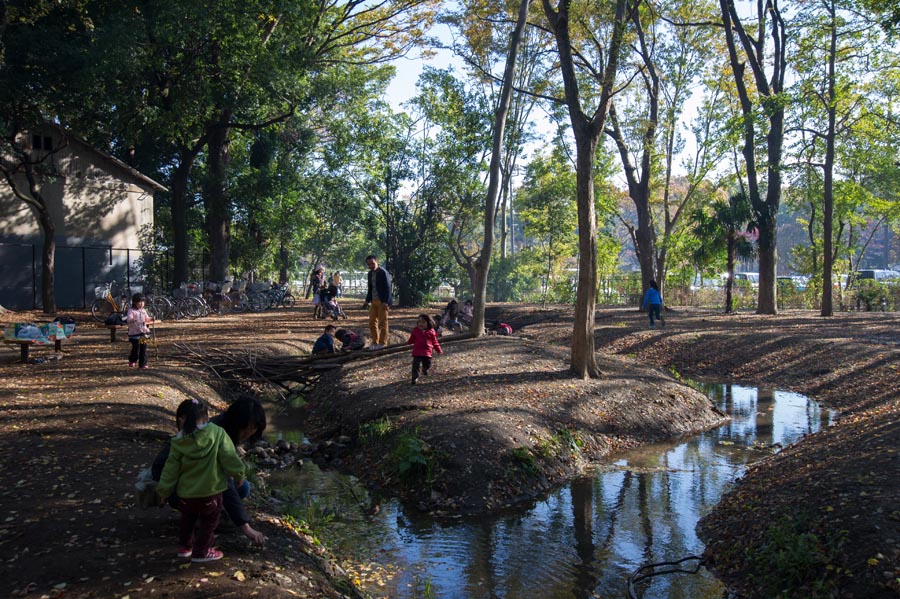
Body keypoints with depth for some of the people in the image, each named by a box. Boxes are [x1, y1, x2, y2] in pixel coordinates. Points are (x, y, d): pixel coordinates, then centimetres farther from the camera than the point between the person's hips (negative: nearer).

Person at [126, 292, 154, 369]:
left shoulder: (143, 311, 13)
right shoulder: (131, 311, -7)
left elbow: (146, 318, 24)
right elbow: (128, 319, -20)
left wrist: (150, 319, 3)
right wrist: (131, 320, -42)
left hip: (143, 333, 6)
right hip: (135, 333, -6)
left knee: (143, 349, 4)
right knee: (136, 348, -2)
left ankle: (143, 364, 10)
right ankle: (132, 361, 23)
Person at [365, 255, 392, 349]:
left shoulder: (383, 273, -11)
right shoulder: (370, 273, 13)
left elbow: (388, 288, -14)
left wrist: (386, 301, -19)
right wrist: (368, 300, 12)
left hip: (383, 301, -8)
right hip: (374, 301, 8)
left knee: (382, 322, -1)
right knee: (372, 321, 8)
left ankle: (382, 343, 6)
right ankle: (374, 342, 18)